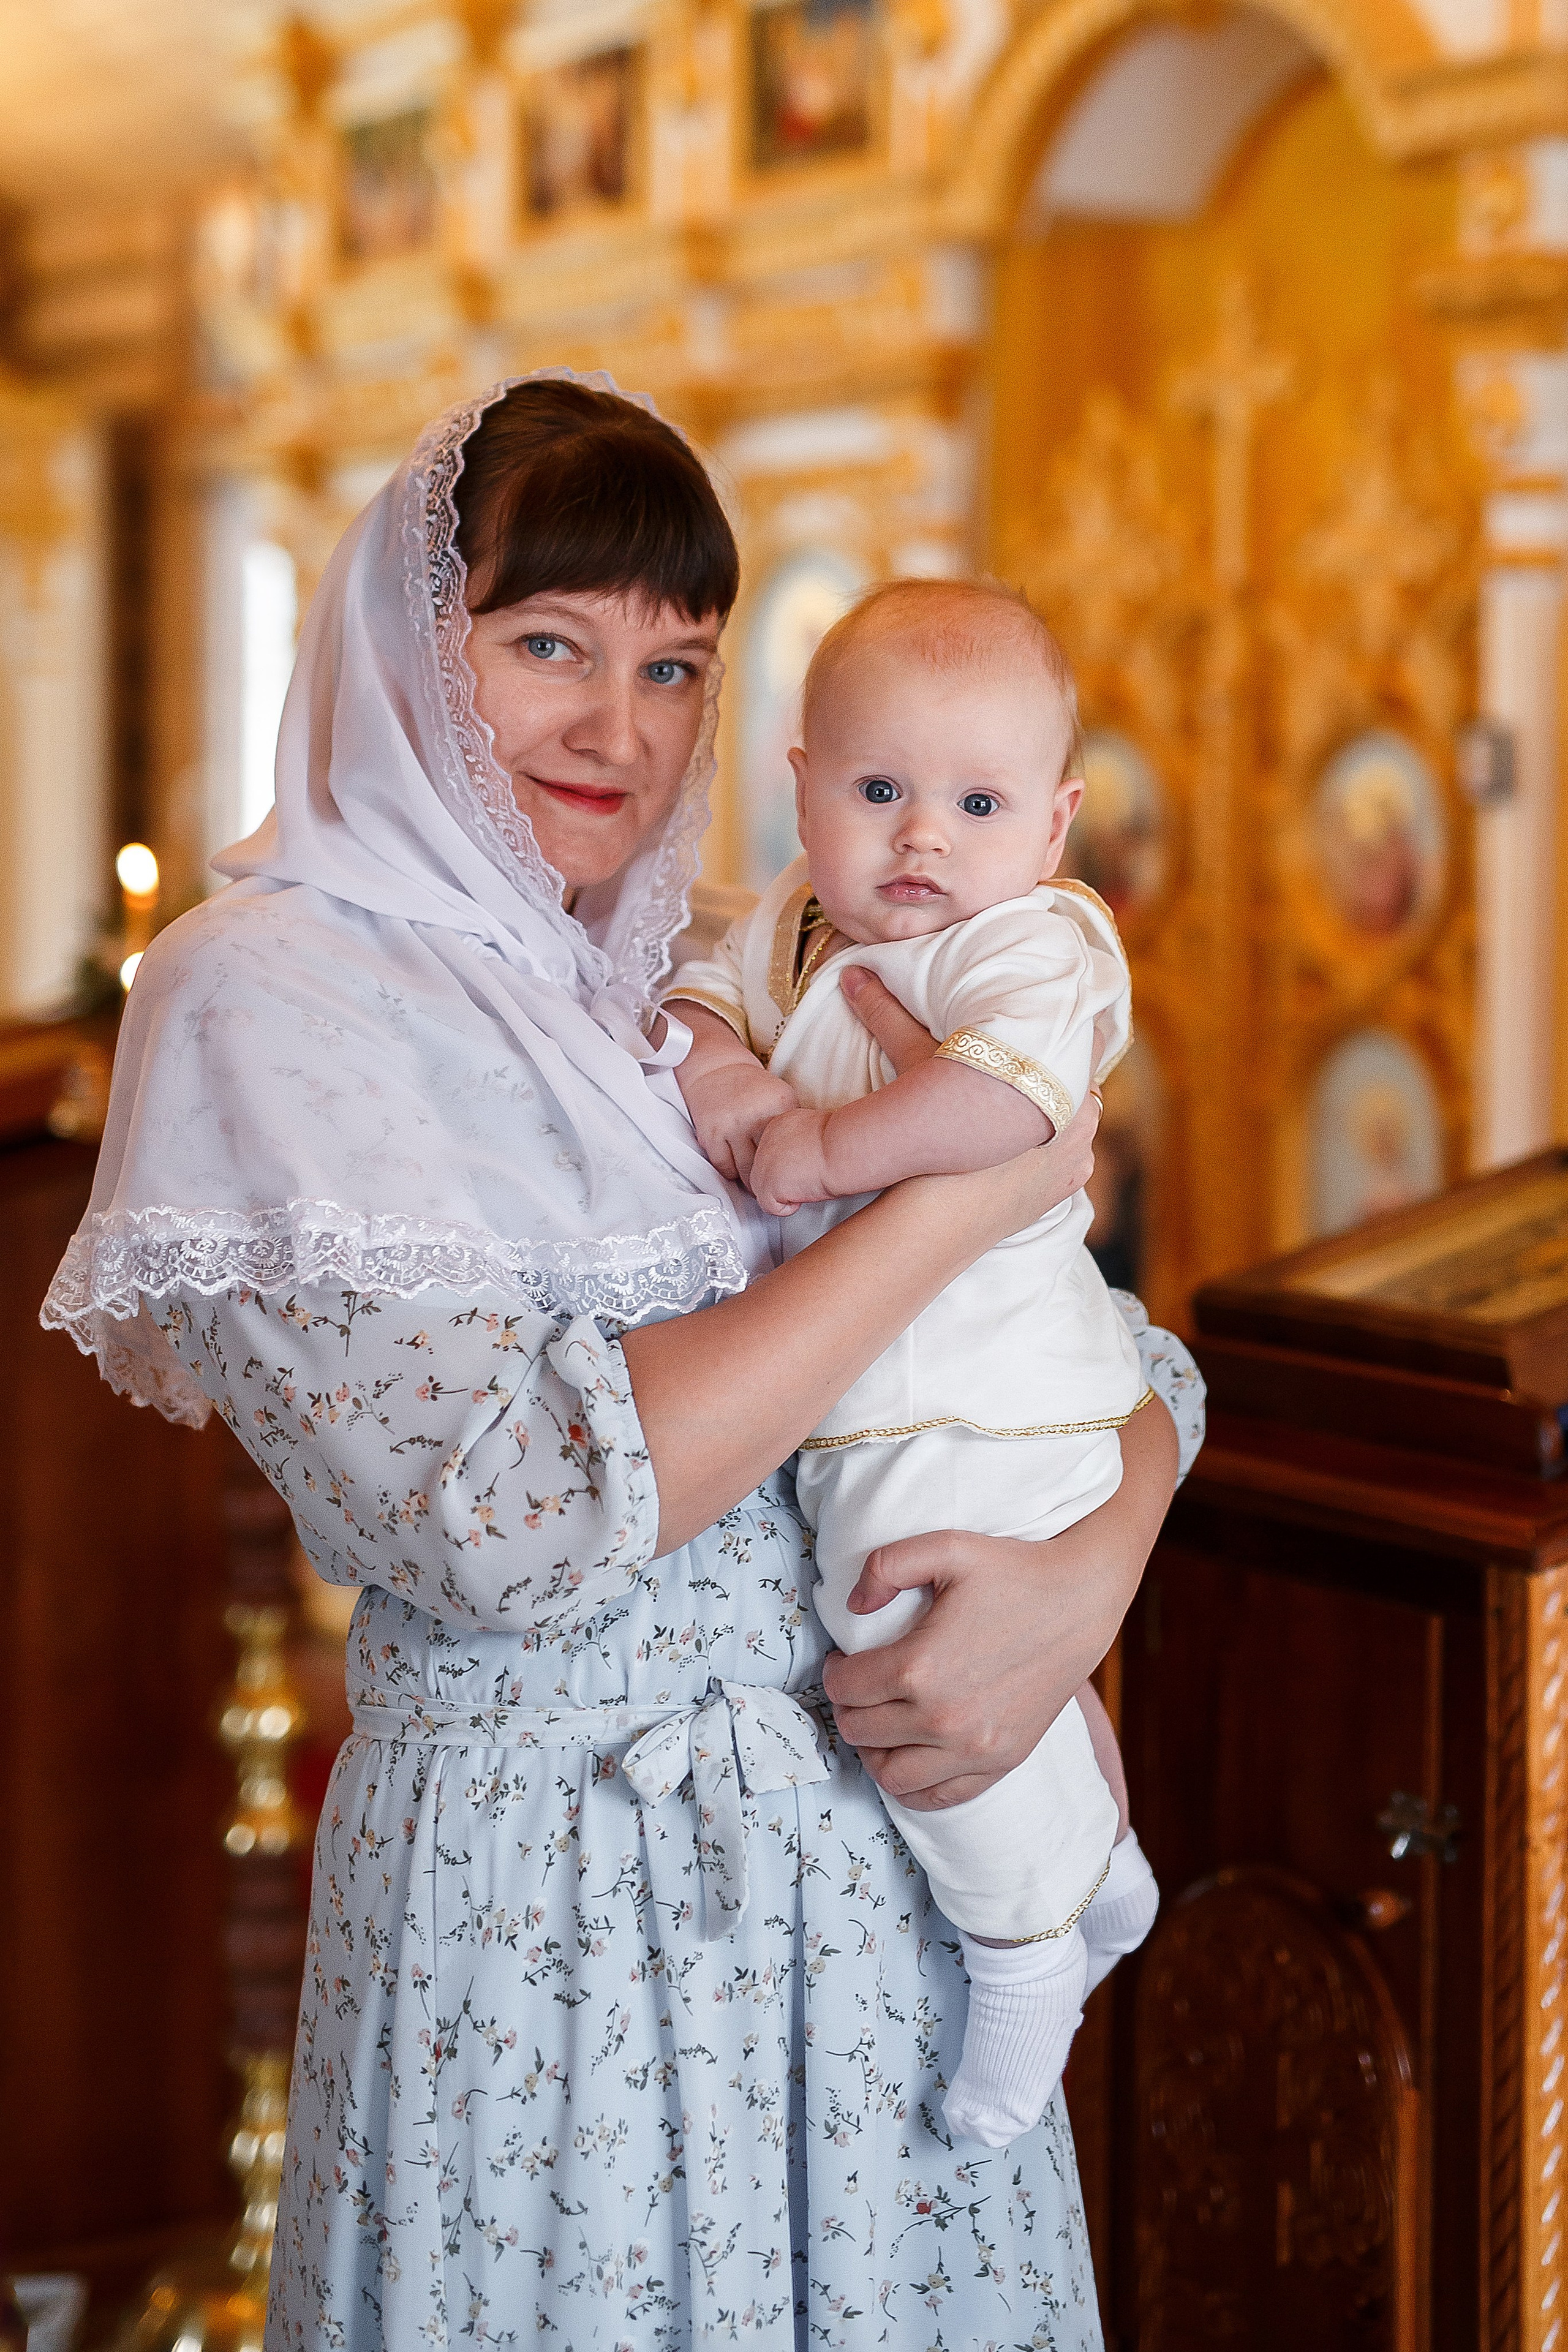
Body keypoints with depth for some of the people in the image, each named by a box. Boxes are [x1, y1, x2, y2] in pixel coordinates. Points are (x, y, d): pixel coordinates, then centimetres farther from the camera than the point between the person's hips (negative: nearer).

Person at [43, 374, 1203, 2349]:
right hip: (545, 1879, -5)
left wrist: (1088, 1584, -14)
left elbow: (1116, 1349, 9)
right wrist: (962, 1193, -16)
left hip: (882, 1831, 6)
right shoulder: (269, 989, -10)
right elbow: (510, 1519, -21)